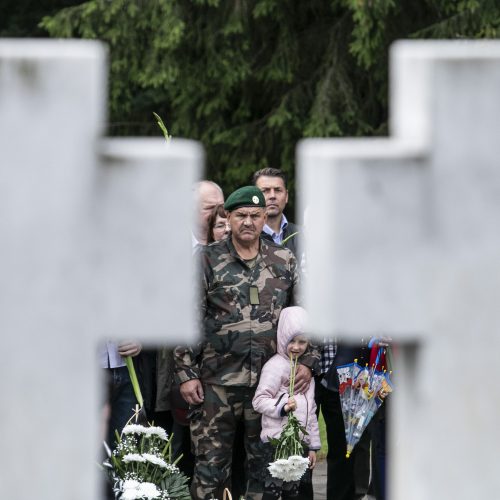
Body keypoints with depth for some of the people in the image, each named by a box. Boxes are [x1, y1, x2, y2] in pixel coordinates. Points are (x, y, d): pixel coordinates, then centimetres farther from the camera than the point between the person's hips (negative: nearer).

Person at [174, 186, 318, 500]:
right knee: (211, 463, -2)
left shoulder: (285, 262, 8)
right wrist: (186, 373, -6)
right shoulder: (208, 261, 0)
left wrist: (307, 361, 2)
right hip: (217, 382, -2)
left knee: (265, 461, 9)